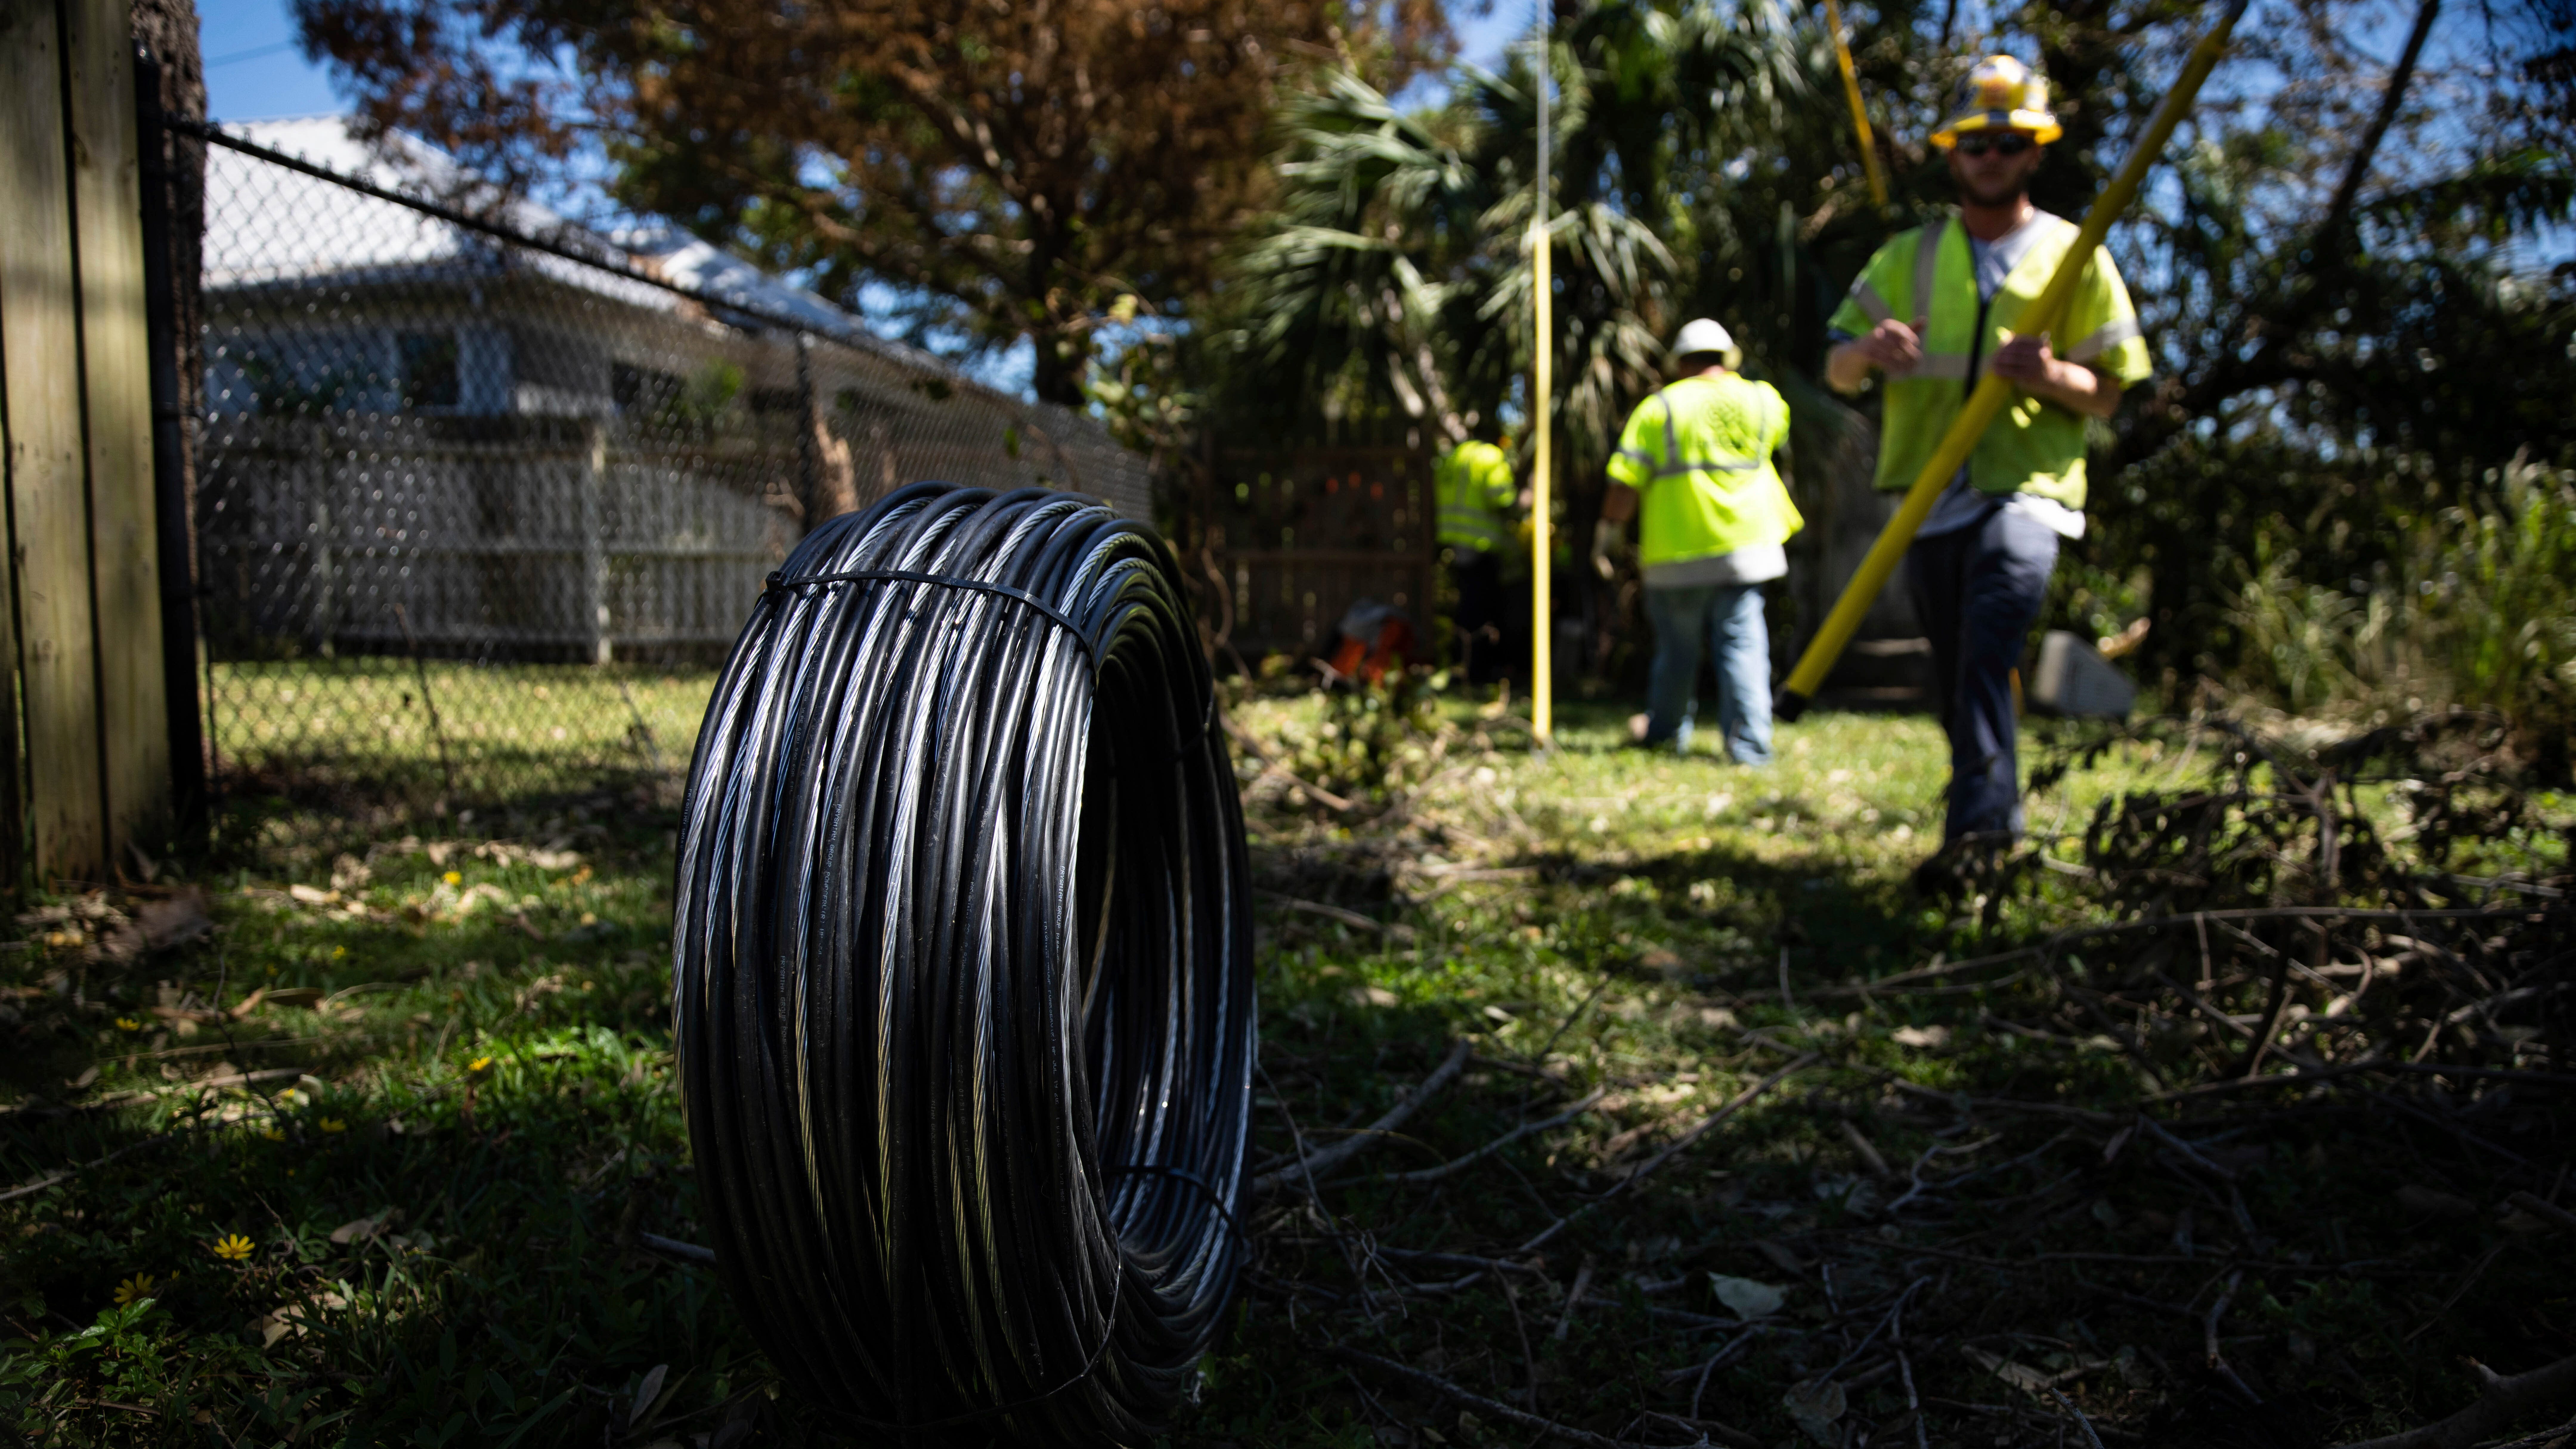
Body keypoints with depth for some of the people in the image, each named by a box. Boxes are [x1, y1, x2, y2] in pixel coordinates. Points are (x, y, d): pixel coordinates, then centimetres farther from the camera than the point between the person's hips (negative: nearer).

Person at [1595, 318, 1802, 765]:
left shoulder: (1659, 408, -1)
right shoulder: (1762, 401, 6)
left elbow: (1626, 482, -5)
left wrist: (1607, 531, 7)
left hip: (1676, 550, -1)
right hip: (1743, 544, 1)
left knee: (1677, 648, 12)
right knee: (1742, 643, 1)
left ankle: (1666, 731, 28)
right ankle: (1749, 744, -5)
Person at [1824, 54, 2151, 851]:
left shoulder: (2075, 256, 9)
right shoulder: (1908, 257, 15)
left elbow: (2107, 393, 7)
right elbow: (1836, 372, 8)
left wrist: (2050, 376, -17)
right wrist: (1868, 350, -18)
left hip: (2027, 487, -3)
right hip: (1930, 494, 3)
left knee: (1996, 616, -29)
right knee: (1954, 680, 8)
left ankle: (1980, 816, -37)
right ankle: (1999, 820, 26)